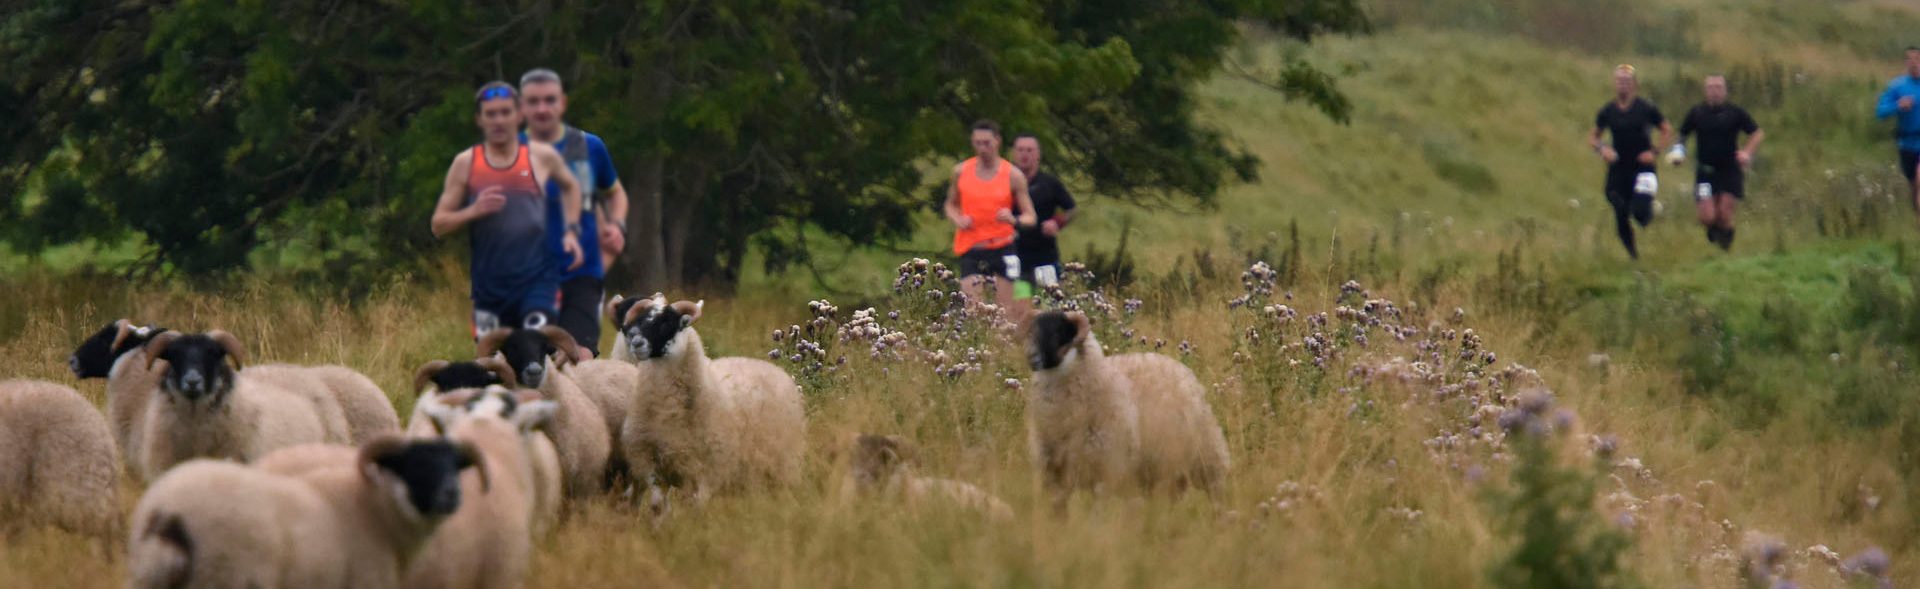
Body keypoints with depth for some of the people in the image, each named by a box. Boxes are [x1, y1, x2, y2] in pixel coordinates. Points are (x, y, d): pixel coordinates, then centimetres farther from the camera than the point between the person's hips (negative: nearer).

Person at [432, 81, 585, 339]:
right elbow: (439, 225, 5)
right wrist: (473, 211, -14)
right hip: (489, 286, 2)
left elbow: (570, 185, 25)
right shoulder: (465, 164, 5)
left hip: (538, 278, -2)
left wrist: (572, 231, 10)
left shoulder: (542, 157, 4)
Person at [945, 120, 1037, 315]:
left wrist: (1014, 220, -21)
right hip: (970, 249, 1)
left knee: (1004, 310, -1)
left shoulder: (1013, 176, 1)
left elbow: (1030, 217, 2)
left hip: (1001, 249, -1)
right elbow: (951, 205, 20)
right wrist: (958, 219, -3)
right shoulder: (961, 171, 6)